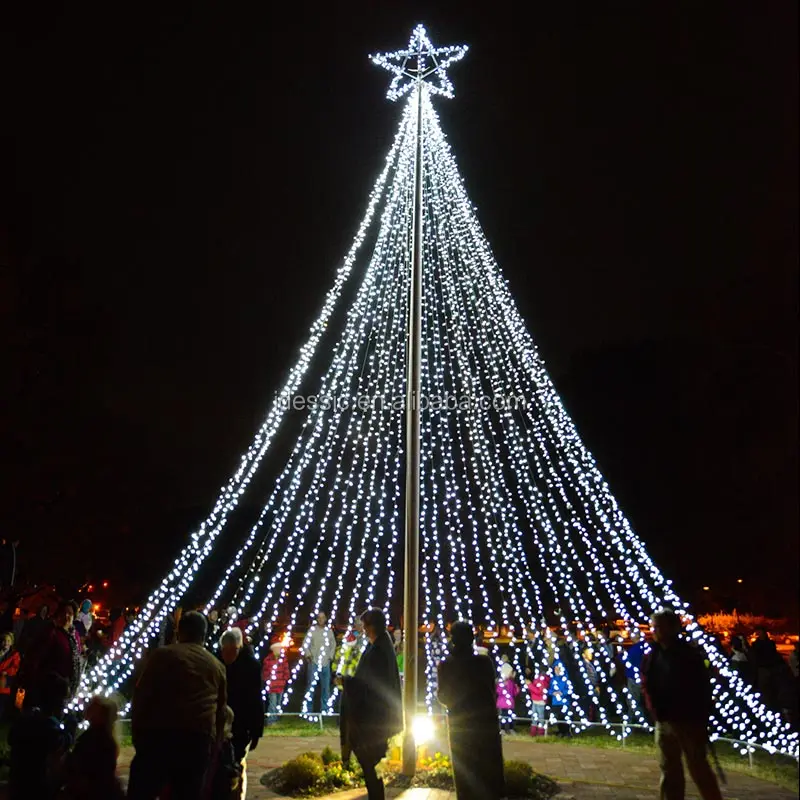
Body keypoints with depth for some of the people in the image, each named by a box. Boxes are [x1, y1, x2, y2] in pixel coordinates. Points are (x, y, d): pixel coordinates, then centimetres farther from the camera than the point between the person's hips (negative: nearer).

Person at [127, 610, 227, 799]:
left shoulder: (162, 655, 5)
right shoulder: (217, 666, 16)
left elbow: (141, 696, 0)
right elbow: (221, 710, 19)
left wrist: (137, 733, 7)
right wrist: (215, 742, 26)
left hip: (159, 735, -3)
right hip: (198, 739, 3)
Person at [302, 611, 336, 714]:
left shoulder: (329, 631, 7)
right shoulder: (312, 630, -2)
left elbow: (333, 644, 16)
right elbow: (305, 644, -1)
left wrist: (331, 656, 7)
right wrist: (308, 655, -9)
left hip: (326, 663, 3)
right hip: (314, 662, -3)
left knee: (326, 686, 7)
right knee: (311, 686, -3)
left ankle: (324, 709, 15)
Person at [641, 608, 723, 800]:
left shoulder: (690, 655, -9)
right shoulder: (651, 657, 5)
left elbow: (703, 690, -10)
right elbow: (647, 687, 11)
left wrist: (702, 721, -13)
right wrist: (654, 711, -1)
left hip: (689, 722, -5)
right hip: (663, 722, 5)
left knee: (699, 769, 3)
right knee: (669, 771, 13)